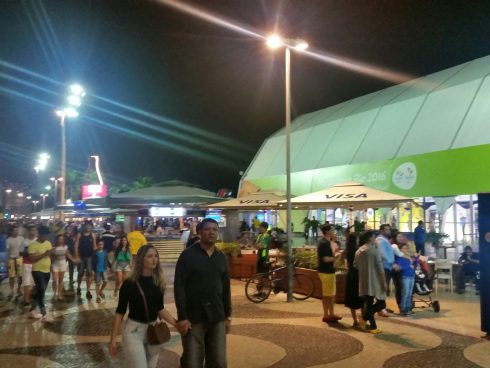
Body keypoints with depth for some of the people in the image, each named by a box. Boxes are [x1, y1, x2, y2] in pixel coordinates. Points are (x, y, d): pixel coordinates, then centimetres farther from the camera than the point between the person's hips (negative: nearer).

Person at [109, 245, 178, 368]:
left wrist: (177, 324, -4)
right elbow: (120, 312, -7)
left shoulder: (158, 282, 2)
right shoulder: (130, 283, -11)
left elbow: (160, 309, 9)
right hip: (134, 331, -5)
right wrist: (113, 339, -8)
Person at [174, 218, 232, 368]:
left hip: (217, 318, 5)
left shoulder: (221, 258, 10)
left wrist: (228, 315, 12)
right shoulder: (187, 255, -6)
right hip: (193, 317, -4)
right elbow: (179, 287, -10)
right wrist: (182, 317, -14)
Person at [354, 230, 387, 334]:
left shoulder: (358, 251, 7)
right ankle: (364, 318, -7)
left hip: (364, 282, 7)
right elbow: (380, 267, -13)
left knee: (368, 303, 12)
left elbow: (355, 265, 13)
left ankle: (373, 326, 12)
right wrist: (384, 281, -9)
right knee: (381, 303, 4)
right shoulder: (374, 249, -12)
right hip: (375, 281, -7)